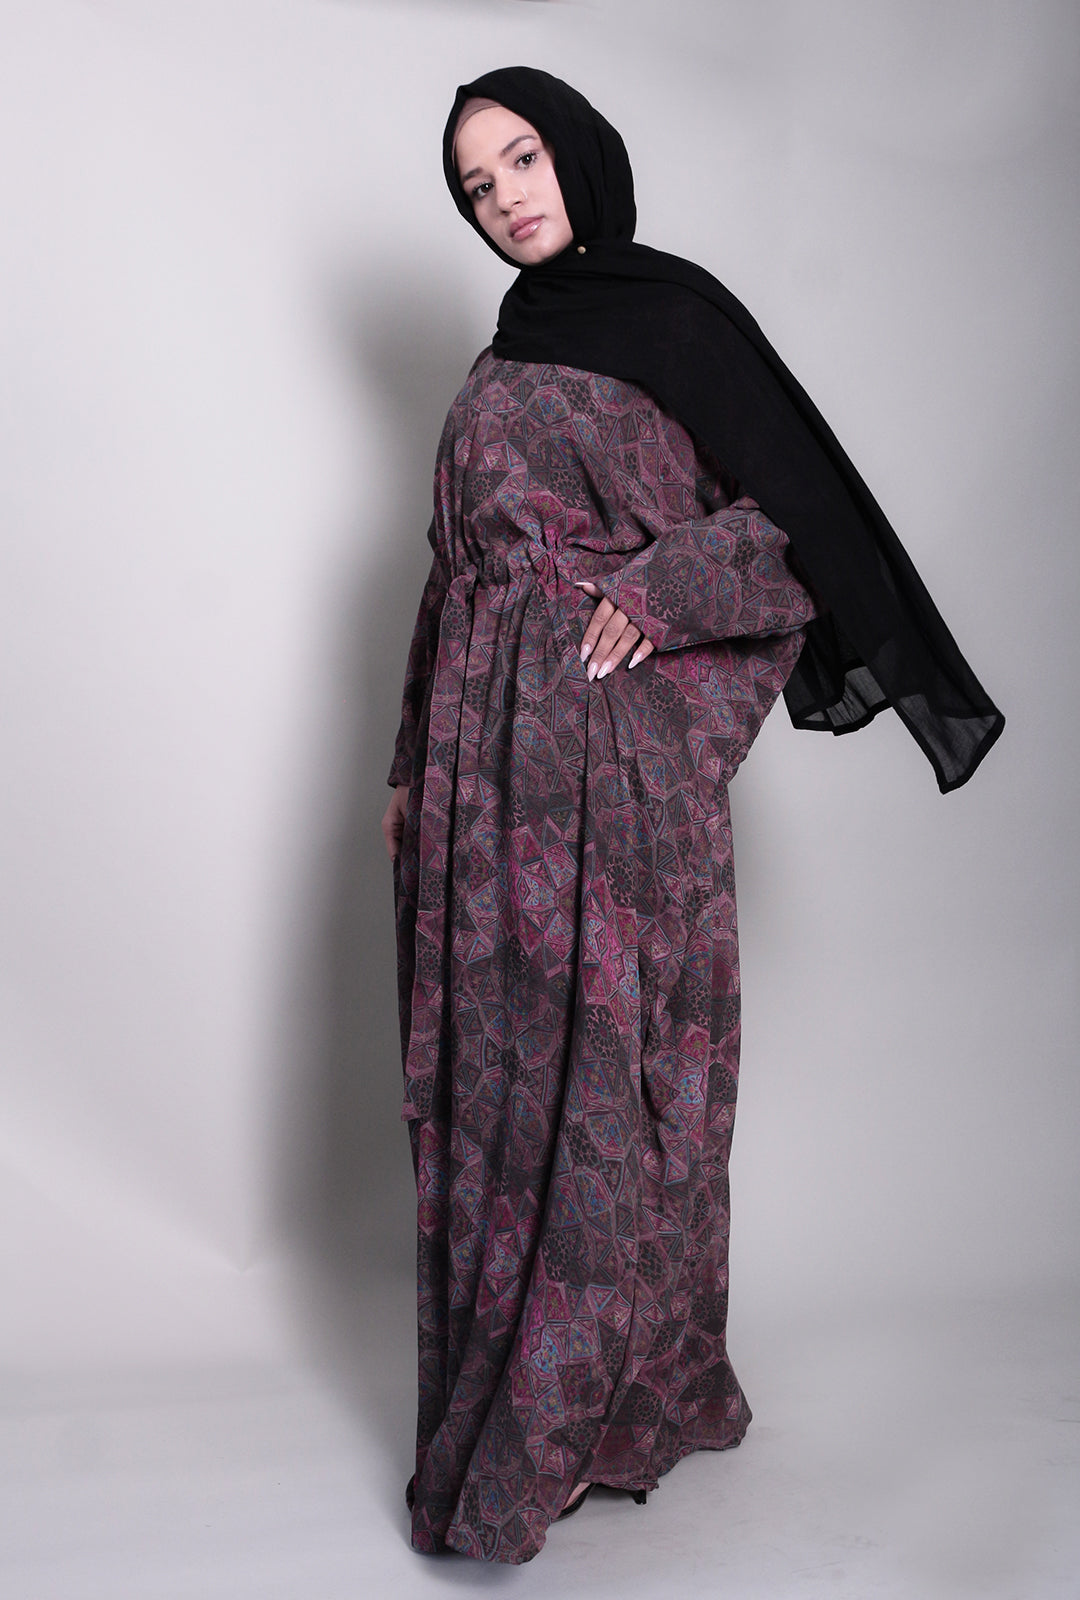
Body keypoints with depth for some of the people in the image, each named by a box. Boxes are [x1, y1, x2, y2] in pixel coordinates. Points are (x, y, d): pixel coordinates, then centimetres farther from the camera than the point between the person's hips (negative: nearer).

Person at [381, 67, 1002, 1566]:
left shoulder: (673, 310, -1)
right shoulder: (510, 351, 18)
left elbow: (804, 509, -4)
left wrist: (662, 588, -17)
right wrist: (416, 766, 15)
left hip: (615, 751, -7)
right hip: (489, 756, 7)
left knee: (592, 1080, -3)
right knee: (495, 1075, 8)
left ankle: (530, 1452, 7)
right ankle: (511, 1379, 23)